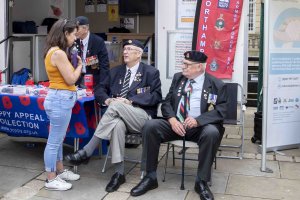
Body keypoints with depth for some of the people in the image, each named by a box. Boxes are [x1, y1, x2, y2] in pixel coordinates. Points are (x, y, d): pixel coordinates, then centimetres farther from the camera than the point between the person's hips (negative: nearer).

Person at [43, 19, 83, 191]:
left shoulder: (55, 51, 12)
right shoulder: (58, 53, -18)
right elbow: (71, 79, -16)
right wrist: (79, 64, -1)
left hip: (60, 98, 10)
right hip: (60, 99, -10)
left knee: (58, 139, 19)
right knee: (54, 141, 0)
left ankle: (60, 171, 33)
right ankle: (51, 180, 10)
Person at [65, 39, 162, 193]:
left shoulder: (151, 72, 7)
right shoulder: (115, 71, 19)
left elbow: (156, 96, -5)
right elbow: (99, 90, 16)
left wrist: (130, 101, -16)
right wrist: (107, 99, -9)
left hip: (142, 117, -3)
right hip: (119, 116, 3)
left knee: (116, 105, -33)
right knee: (117, 124, -36)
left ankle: (86, 152, -30)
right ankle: (119, 173, -29)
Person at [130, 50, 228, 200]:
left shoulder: (217, 85, -1)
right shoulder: (178, 78, 11)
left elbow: (220, 111, -9)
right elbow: (167, 102, 9)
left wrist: (198, 120, -26)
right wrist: (172, 119, -14)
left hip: (200, 127, -3)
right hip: (176, 124, 3)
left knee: (212, 132, -37)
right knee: (150, 126, -22)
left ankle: (202, 182, -21)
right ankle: (150, 177, -13)